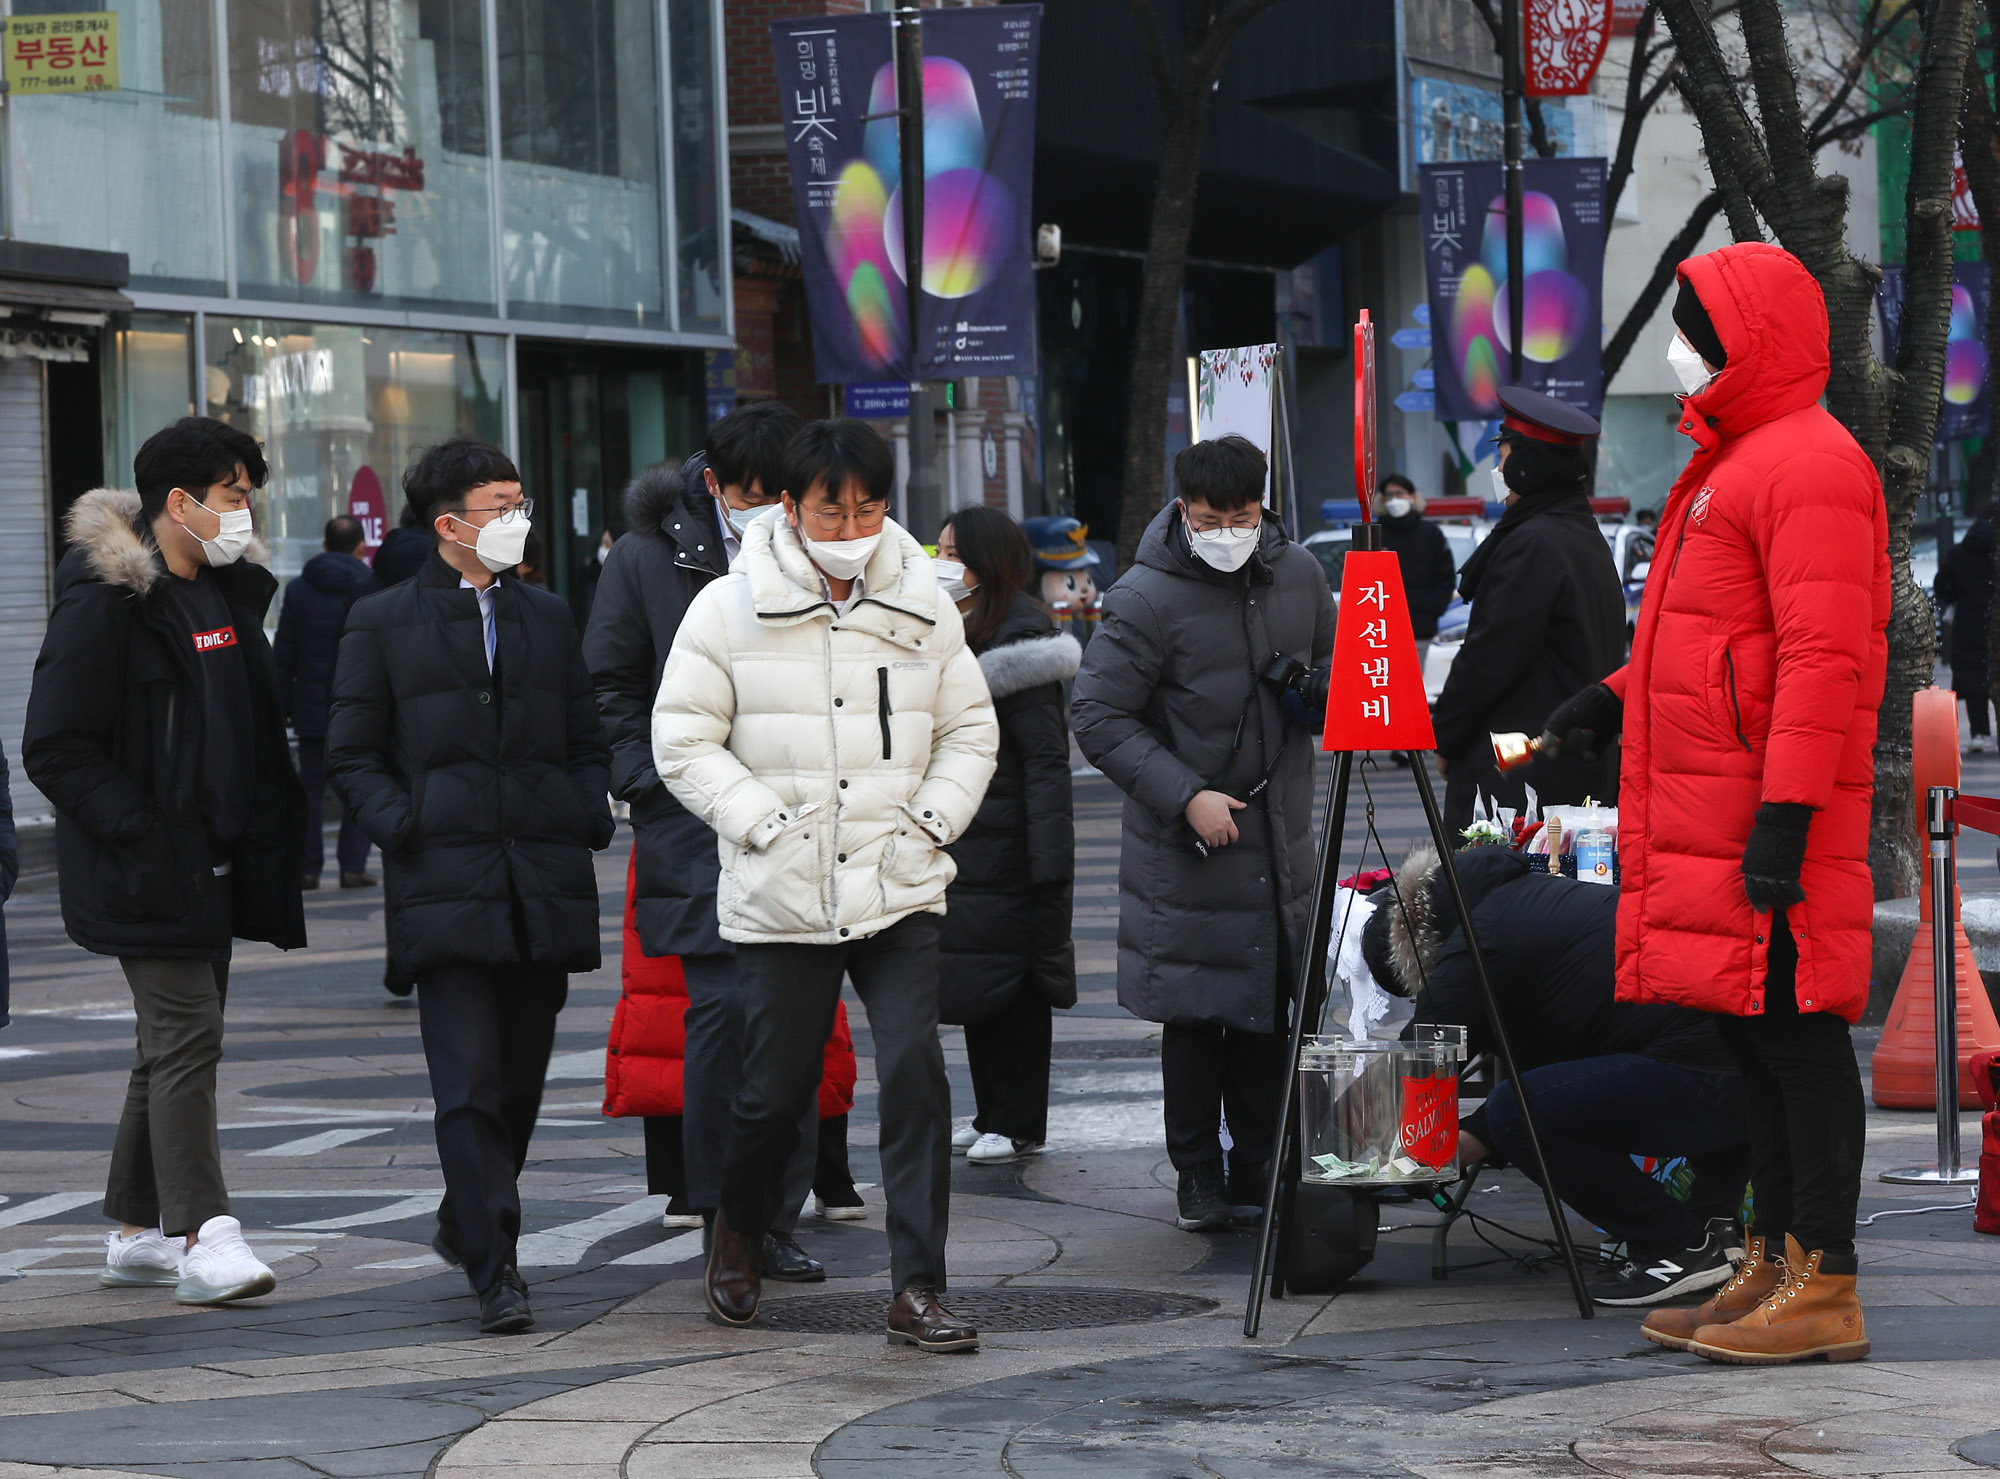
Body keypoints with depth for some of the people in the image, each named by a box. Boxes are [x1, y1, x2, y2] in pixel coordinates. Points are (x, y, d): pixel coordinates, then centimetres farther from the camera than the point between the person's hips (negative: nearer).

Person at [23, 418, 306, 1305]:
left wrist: (266, 832, 13)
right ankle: (201, 1238, -13)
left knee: (174, 1042, 12)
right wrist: (138, 833, -19)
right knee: (186, 1037, -13)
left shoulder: (230, 592, 12)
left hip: (213, 865, 8)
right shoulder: (104, 602, -14)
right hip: (146, 872, -8)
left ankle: (135, 1235, 20)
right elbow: (55, 748, -15)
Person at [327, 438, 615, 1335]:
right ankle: (495, 1272, -13)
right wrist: (403, 826, -9)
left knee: (521, 1079, 10)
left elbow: (587, 741, 21)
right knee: (469, 1084, -12)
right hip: (447, 891, -4)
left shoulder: (548, 619, 16)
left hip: (544, 887, 4)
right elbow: (351, 756, 5)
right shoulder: (382, 623, 4)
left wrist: (589, 816, 4)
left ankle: (466, 1224, 32)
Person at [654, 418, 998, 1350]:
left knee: (915, 1073, -11)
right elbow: (683, 740, -1)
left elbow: (969, 730, 16)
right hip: (781, 898, -2)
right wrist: (766, 824, -9)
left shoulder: (923, 609, 7)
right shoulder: (729, 609, -2)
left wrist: (932, 819, 1)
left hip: (900, 891, 2)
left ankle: (917, 1287, -6)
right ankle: (739, 1229, 36)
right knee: (776, 1091, 6)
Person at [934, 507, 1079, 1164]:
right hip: (960, 841, 9)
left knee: (1009, 979, -3)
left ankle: (1016, 1123, 4)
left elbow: (1045, 758, -16)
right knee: (976, 981, 13)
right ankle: (992, 1116, 21)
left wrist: (1046, 860, -20)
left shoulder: (1020, 641, -14)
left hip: (1004, 840, -9)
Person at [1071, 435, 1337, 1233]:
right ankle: (1199, 1177, 11)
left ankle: (1256, 1171, 18)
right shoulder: (1146, 599, -13)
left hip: (1282, 835, 5)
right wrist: (1185, 796, -18)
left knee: (1270, 1013, 8)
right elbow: (1098, 716, -12)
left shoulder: (1298, 574, 4)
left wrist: (1318, 693, -4)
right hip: (1187, 840, -5)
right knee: (1195, 1016, -1)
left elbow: (1332, 658, 21)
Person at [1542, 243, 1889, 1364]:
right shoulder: (1739, 462, 21)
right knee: (1759, 1040, 12)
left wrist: (1784, 811, -25)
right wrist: (1622, 698, 20)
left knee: (1797, 1034, -8)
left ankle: (1826, 1290, -7)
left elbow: (1823, 654, -20)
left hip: (1770, 815, -10)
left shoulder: (1808, 463, -12)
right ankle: (1778, 1266, 18)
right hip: (1709, 811, 10)